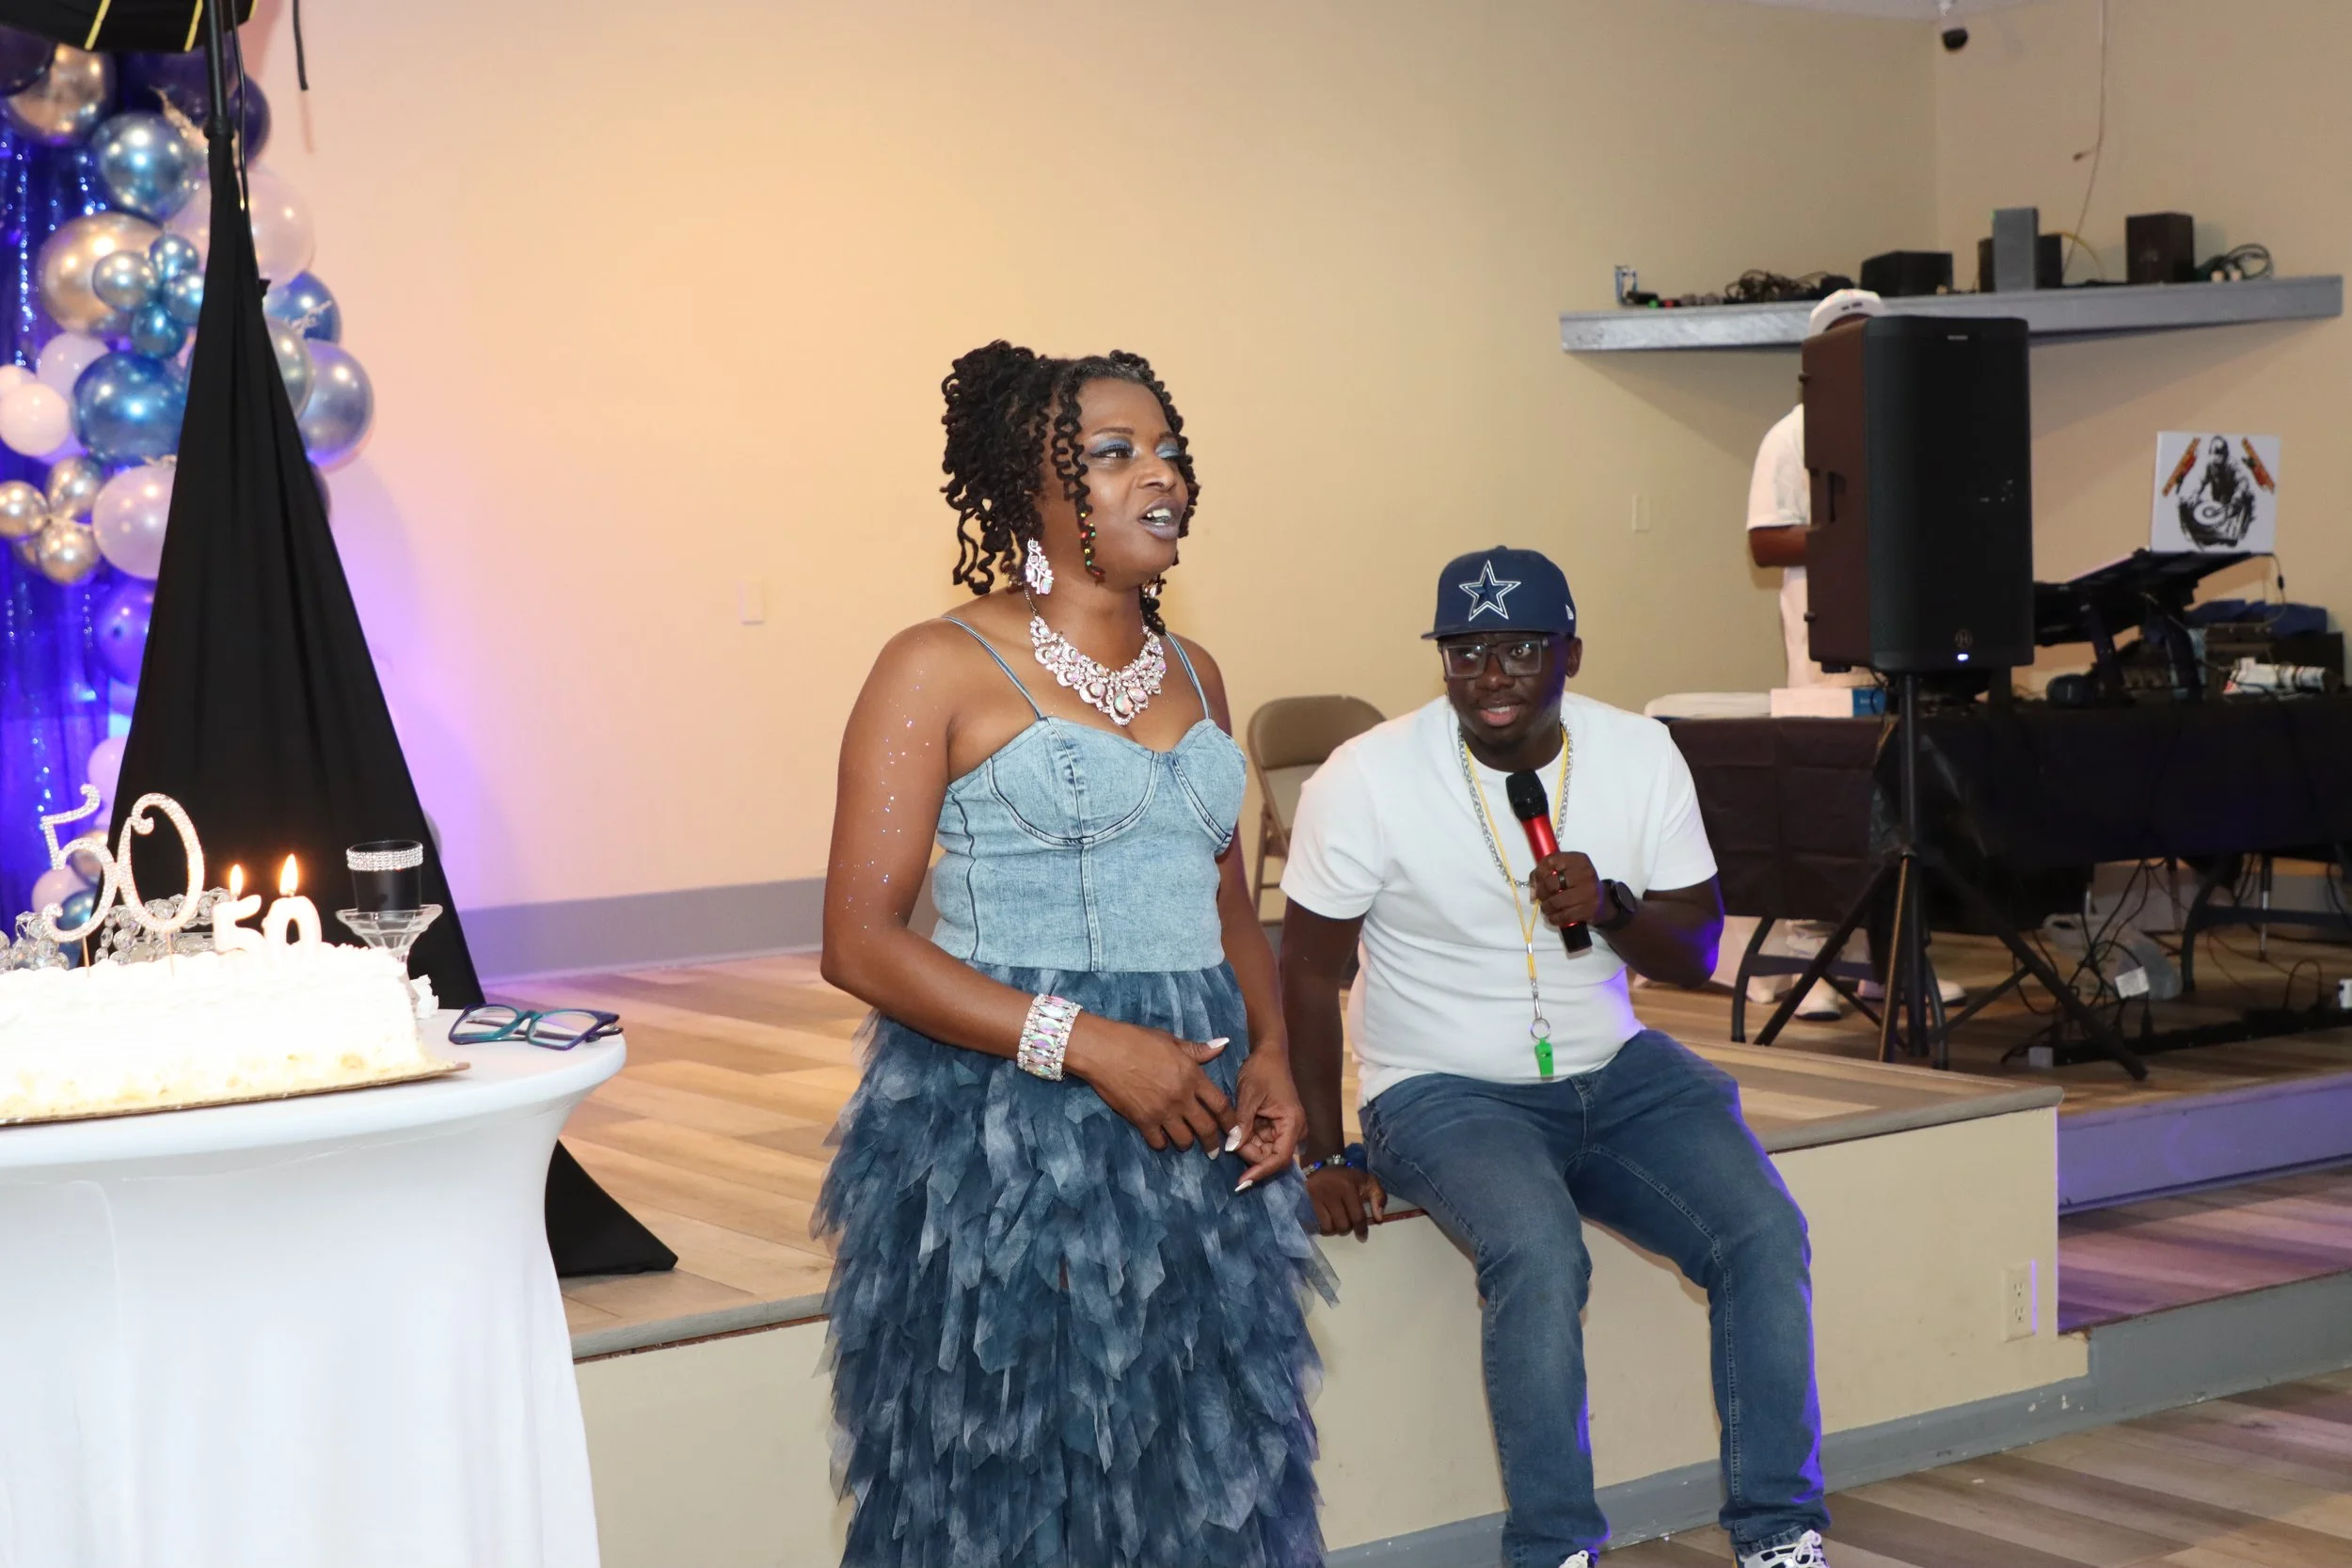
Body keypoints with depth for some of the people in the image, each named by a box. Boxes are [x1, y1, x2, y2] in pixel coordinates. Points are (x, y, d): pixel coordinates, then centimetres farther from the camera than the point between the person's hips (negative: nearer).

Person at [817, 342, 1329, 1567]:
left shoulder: (1191, 673, 14)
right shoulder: (943, 669, -5)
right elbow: (860, 940, -11)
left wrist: (1268, 1051, 2)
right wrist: (1086, 1044, -18)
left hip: (1197, 1129, 6)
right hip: (1001, 1136, -6)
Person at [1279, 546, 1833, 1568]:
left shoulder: (1641, 755, -2)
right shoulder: (1365, 782, -12)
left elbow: (1696, 957, 3)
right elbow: (1310, 970, -4)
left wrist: (1611, 908, -19)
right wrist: (1325, 1158, -8)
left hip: (1612, 1070, 4)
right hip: (1443, 1091, -4)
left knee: (1765, 1233, -18)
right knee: (1539, 1253, -33)